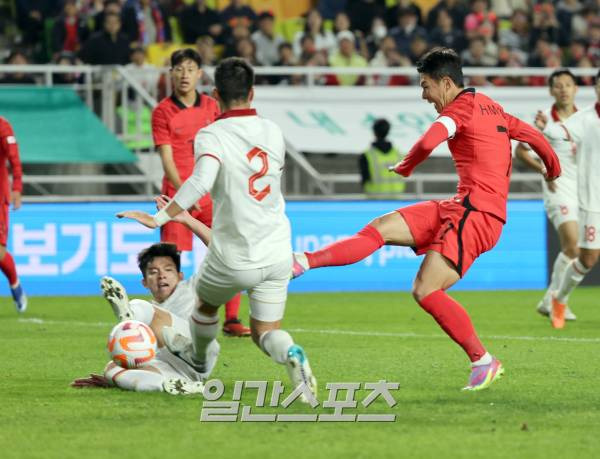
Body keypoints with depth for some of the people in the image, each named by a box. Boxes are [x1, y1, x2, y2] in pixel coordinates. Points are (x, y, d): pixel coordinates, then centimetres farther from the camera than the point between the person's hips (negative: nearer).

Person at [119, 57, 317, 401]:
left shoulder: (211, 135, -14)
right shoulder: (273, 132, 3)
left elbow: (201, 182, -31)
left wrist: (159, 218, -29)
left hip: (234, 258, -3)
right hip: (277, 253, 3)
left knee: (206, 303, 29)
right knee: (266, 331, 10)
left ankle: (198, 358, 53)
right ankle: (292, 357, -23)